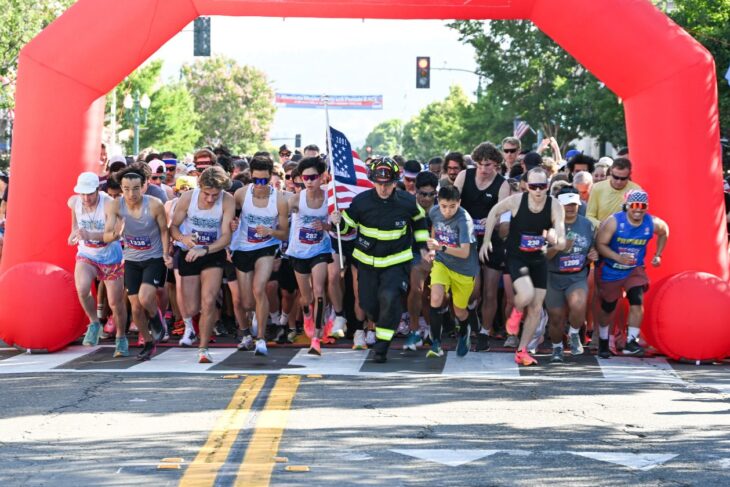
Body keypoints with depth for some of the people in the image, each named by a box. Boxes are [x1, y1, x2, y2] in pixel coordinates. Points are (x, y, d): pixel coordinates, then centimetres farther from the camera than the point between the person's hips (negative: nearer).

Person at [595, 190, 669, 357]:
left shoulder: (652, 223, -12)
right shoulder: (614, 221, -21)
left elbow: (664, 232, 12)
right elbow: (600, 244, -20)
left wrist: (657, 255, 6)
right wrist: (618, 258, -32)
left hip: (635, 270, 1)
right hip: (611, 271, -1)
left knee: (637, 302, -20)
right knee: (607, 307, 12)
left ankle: (631, 342, -15)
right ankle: (603, 342, 34)